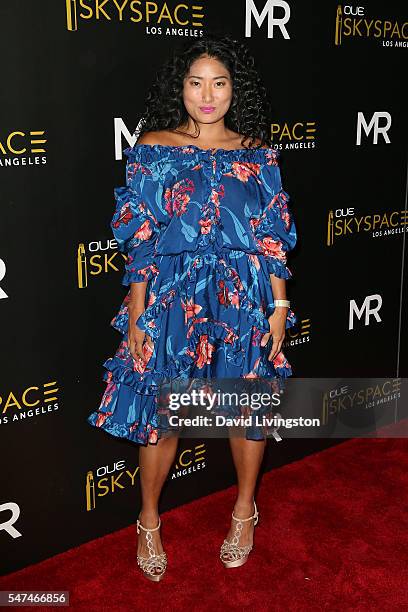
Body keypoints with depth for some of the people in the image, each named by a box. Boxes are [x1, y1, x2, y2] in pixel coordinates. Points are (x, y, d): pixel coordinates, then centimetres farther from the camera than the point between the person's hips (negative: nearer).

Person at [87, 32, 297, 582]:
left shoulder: (256, 153, 4)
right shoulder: (153, 147, -1)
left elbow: (272, 237, 4)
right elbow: (140, 240, -3)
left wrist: (279, 306, -1)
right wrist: (136, 315, -6)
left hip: (246, 299, 2)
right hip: (173, 299, -1)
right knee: (161, 410, 7)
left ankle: (245, 509, 37)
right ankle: (149, 521, 31)